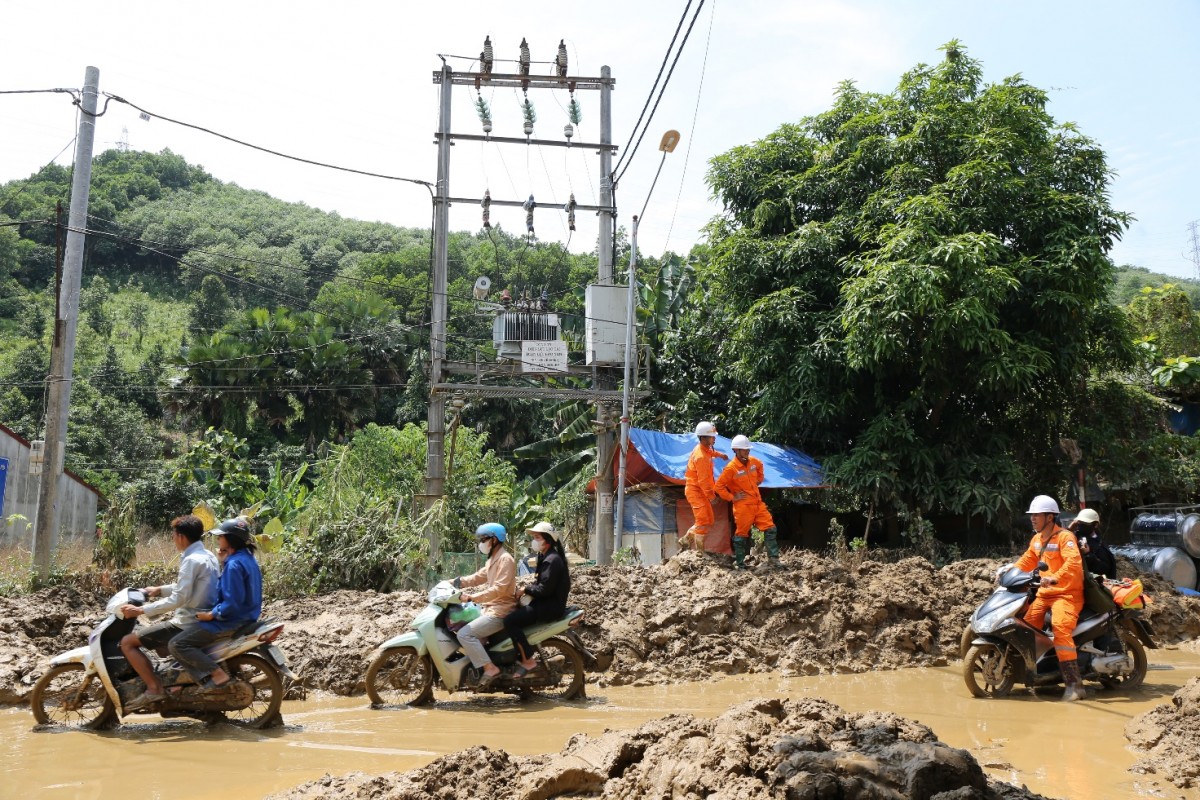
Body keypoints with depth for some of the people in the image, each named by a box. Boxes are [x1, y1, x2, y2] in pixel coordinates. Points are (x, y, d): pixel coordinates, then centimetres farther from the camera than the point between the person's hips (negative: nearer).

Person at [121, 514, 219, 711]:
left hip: (187, 625, -10)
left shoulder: (191, 560, -19)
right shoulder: (208, 556, 10)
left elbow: (179, 599, -23)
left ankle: (154, 688, -9)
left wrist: (141, 610, -19)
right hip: (203, 620, 10)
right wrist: (160, 590, 28)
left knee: (127, 642, -7)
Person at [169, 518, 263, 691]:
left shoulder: (234, 564, -21)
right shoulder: (247, 558, 10)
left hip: (231, 621, -10)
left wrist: (212, 615, -14)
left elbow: (233, 603, -25)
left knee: (177, 645, -11)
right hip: (245, 617, 11)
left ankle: (217, 674, -16)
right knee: (190, 633, 26)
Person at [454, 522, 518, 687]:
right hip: (491, 609, 11)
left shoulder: (505, 559, -15)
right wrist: (455, 582, 6)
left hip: (500, 611, -11)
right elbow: (478, 577, 19)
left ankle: (490, 668, -19)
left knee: (465, 634, -20)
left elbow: (499, 589, -25)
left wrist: (472, 597, -29)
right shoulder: (493, 559, 19)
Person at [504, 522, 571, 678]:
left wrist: (526, 590, -10)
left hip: (550, 606, -11)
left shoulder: (552, 560, -16)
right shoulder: (547, 557, 17)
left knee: (510, 621, -22)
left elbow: (545, 589, -23)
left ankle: (528, 661, -15)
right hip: (546, 603, 11)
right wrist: (527, 590, 4)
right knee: (512, 612, 13)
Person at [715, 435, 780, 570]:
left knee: (770, 528, 2)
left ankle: (774, 558, 8)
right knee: (741, 534, 3)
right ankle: (739, 563, 16)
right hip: (743, 506, -6)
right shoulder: (731, 468, -16)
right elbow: (719, 486, -13)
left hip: (758, 503, 6)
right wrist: (732, 497, -12)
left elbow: (760, 467, 29)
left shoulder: (753, 462, 3)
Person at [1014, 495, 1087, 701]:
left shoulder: (1065, 537, -12)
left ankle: (1074, 684, -31)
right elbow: (1026, 561, 26)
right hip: (1044, 594, 9)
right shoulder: (1036, 539, 15)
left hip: (1067, 593, -9)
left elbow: (1074, 562, -27)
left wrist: (1055, 578, -40)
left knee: (1060, 627, -29)